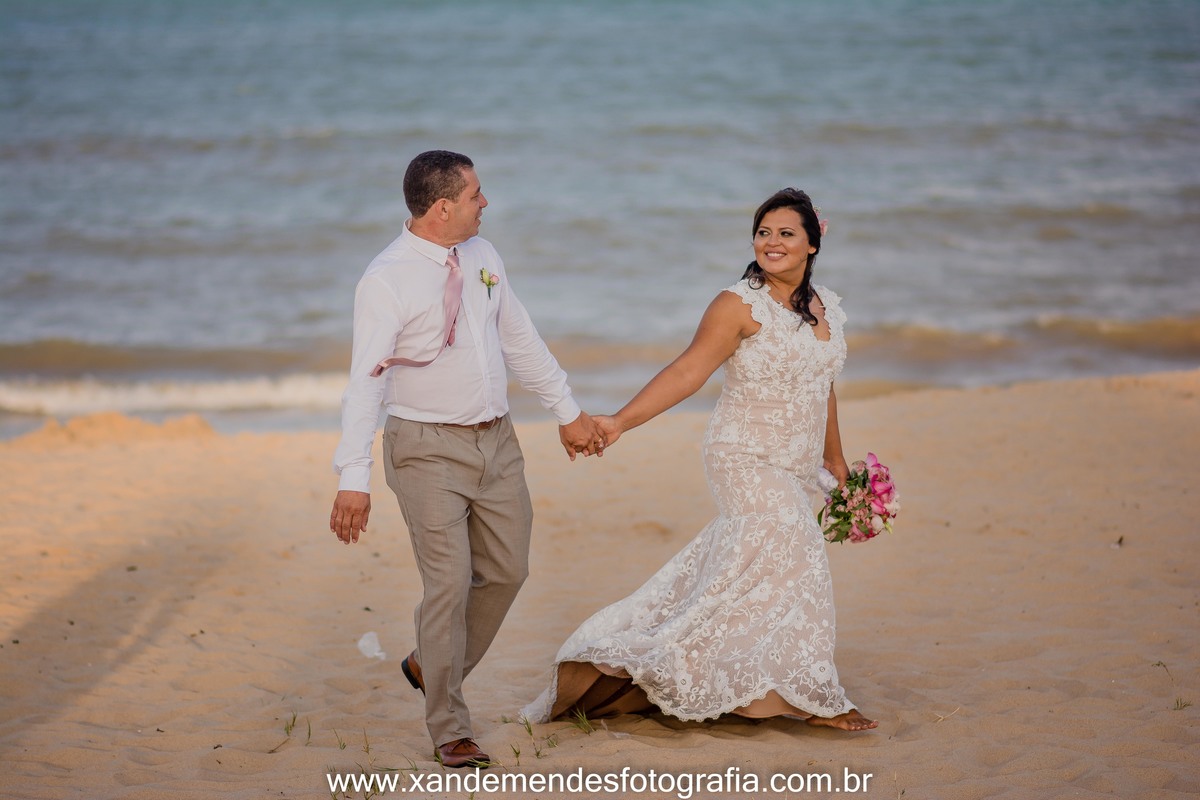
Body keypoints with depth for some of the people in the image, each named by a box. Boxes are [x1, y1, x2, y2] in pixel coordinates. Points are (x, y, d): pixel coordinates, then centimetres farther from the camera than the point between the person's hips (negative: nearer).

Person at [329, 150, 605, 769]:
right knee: (450, 585, -7)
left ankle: (431, 667, 35)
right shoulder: (386, 282, -16)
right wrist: (354, 479, -26)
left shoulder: (482, 255, 5)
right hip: (429, 450, -7)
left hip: (496, 440, 7)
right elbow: (365, 382, -20)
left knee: (506, 572, 13)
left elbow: (520, 339, 16)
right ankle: (449, 729, 8)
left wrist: (567, 411, 18)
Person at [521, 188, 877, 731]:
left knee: (738, 568, 7)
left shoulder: (825, 307, 9)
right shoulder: (740, 305, -12)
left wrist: (835, 459, 25)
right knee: (790, 558, -12)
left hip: (796, 470, 7)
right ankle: (811, 697, 0)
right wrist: (622, 421, -28)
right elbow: (688, 371, -17)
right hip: (749, 461, -7)